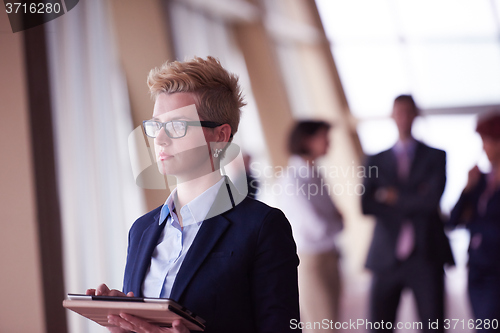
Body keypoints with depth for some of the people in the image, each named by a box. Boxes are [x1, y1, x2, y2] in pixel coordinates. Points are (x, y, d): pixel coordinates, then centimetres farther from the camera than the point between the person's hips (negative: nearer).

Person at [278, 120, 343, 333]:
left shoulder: (314, 174, 7)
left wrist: (334, 220, -8)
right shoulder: (294, 180, -18)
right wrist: (338, 223, -1)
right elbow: (318, 227, -21)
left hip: (328, 257, 8)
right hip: (309, 260, -8)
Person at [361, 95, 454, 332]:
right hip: (387, 257, 2)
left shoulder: (435, 157, 7)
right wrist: (412, 201, -7)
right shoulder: (376, 161, 11)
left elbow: (432, 200, -9)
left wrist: (395, 197, -2)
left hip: (426, 256, -2)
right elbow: (366, 205, -4)